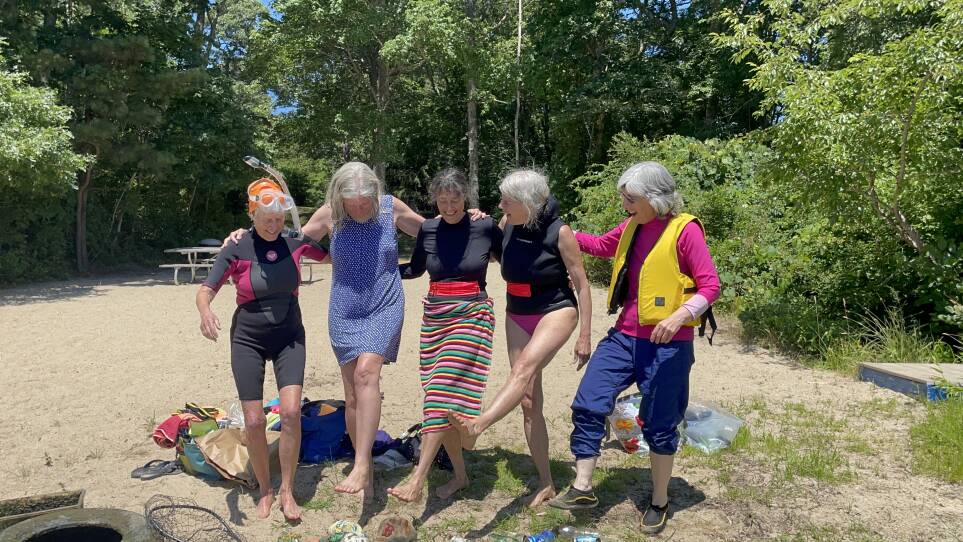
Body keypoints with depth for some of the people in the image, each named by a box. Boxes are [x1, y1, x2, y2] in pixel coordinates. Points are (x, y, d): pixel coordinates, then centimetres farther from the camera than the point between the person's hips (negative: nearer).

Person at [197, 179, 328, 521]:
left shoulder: (295, 242, -5)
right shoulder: (237, 250, -11)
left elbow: (331, 256, 12)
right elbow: (206, 290, -13)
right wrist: (205, 312, -34)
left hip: (289, 336, 1)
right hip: (248, 339, -1)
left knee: (291, 411, -13)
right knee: (254, 420, -1)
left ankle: (287, 491, 6)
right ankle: (265, 490, 22)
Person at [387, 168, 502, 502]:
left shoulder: (485, 227, -4)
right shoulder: (427, 230, 5)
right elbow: (416, 269, 20)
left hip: (472, 315, -4)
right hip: (435, 317, 4)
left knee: (444, 393, -17)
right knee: (440, 398, 5)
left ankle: (418, 479, -16)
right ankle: (460, 474, 20)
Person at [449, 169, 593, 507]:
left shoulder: (559, 232, -16)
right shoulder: (508, 225, -3)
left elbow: (581, 284, -10)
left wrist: (585, 336, -11)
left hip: (556, 311, -5)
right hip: (518, 316, 5)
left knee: (526, 366, -36)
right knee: (528, 401, 3)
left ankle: (477, 425, -55)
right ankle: (545, 483, 13)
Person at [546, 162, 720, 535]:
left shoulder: (684, 230, -12)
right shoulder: (631, 228, 7)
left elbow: (710, 285, -13)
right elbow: (602, 245, 26)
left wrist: (680, 315, -28)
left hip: (667, 344, -6)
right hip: (625, 336, 6)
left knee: (659, 426, 7)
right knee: (588, 404, -1)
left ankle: (659, 503, 28)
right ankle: (582, 488, 11)